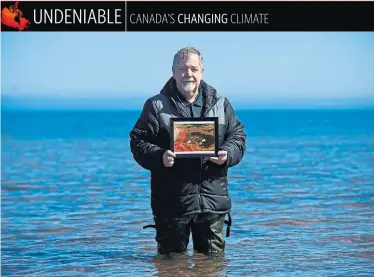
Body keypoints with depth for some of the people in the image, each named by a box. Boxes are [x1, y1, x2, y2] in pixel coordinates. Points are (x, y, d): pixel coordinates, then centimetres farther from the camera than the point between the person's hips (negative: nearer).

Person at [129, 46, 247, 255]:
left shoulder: (220, 104, 12)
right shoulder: (156, 106, 3)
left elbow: (238, 136, 13)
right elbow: (138, 143, -1)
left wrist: (227, 154, -9)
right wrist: (159, 157, -20)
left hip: (213, 202, 2)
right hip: (172, 204, -2)